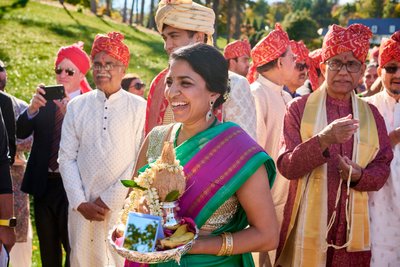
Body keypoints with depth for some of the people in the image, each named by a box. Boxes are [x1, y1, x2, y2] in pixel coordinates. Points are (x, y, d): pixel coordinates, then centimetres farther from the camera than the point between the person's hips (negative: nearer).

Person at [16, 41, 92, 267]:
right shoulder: (45, 100, 7)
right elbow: (22, 132, -4)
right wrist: (32, 109, -22)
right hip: (43, 184, 5)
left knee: (73, 247, -3)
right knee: (48, 248, 15)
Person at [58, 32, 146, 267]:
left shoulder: (139, 107, -2)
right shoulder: (76, 106, 6)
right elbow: (67, 158, 5)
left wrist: (110, 200, -8)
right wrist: (80, 202, -5)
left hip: (125, 206, -2)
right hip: (83, 208, 2)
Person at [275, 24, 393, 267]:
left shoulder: (371, 114, 8)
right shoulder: (299, 108, -2)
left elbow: (382, 169, 7)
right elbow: (286, 166, -10)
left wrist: (359, 176, -15)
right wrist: (323, 140, -26)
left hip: (352, 225, 3)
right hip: (307, 222, -2)